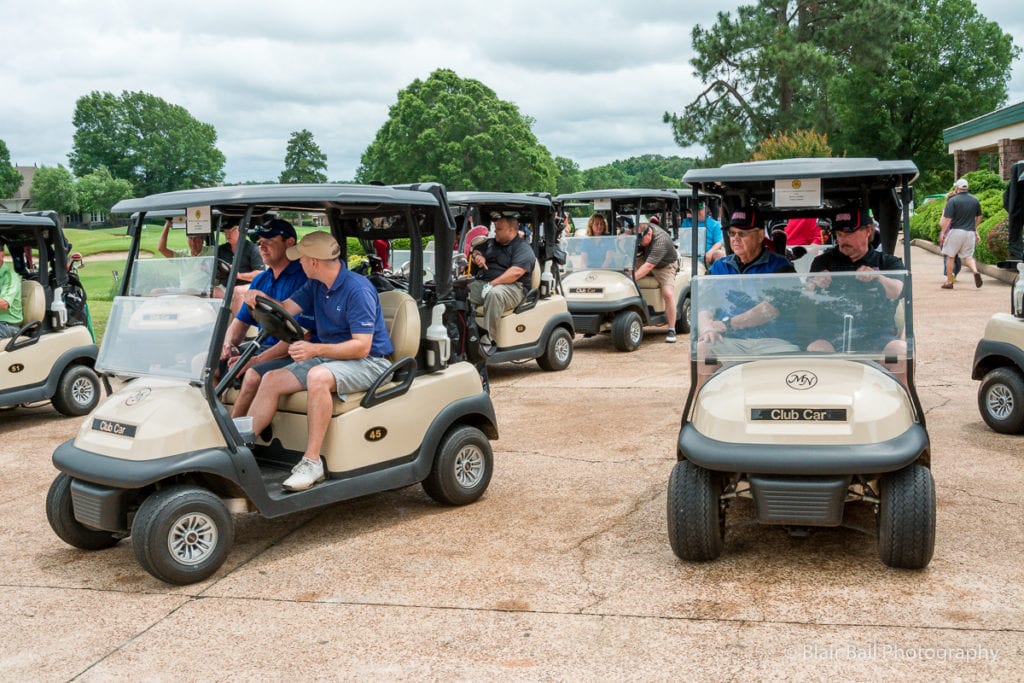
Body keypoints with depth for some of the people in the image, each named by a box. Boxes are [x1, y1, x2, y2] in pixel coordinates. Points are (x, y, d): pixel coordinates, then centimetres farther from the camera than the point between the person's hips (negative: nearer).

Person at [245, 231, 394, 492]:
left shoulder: (358, 289, -19)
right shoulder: (316, 286, 10)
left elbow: (361, 346, -23)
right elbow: (284, 309, 6)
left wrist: (316, 349, -33)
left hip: (367, 361, -9)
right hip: (329, 356, 9)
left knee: (318, 376, -37)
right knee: (272, 380, -8)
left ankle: (312, 461, -32)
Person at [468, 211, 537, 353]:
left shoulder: (523, 249, -2)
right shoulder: (491, 243, 23)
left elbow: (515, 272, -16)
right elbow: (476, 251, 34)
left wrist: (492, 284, -24)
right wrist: (477, 257, 8)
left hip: (512, 287, -6)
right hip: (482, 283, 7)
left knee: (494, 294, -40)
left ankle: (488, 340, -39)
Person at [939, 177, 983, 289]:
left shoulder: (953, 200, -9)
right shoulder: (975, 200, 8)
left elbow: (947, 219, -14)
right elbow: (979, 217, 17)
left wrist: (943, 232, -4)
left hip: (956, 231, -4)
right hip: (970, 232, 5)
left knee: (950, 256, 7)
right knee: (968, 256, 12)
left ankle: (949, 281, 9)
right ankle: (975, 272, -17)